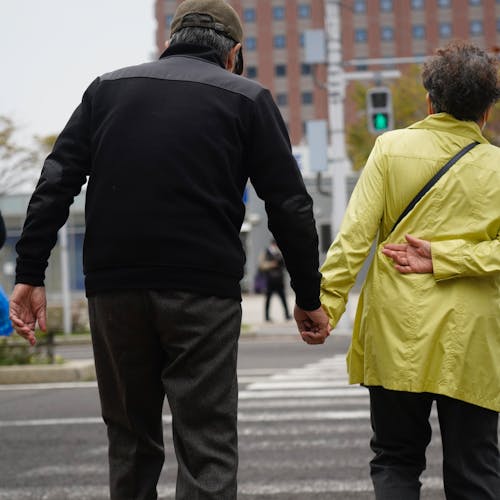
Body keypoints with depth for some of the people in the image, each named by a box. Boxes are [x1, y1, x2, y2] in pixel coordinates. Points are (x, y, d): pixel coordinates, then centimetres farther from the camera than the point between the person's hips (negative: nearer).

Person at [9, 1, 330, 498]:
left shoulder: (107, 88, 12)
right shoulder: (246, 99, 5)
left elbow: (55, 184, 4)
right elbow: (290, 208, 3)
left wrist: (30, 275, 3)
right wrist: (308, 298, 10)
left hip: (113, 289, 3)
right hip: (203, 290, -3)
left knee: (131, 442, 14)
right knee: (206, 446, -1)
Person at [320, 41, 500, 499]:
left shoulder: (392, 148, -2)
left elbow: (356, 234, -9)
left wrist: (326, 301, -9)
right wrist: (442, 259, -10)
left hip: (397, 338, 0)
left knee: (395, 461, 13)